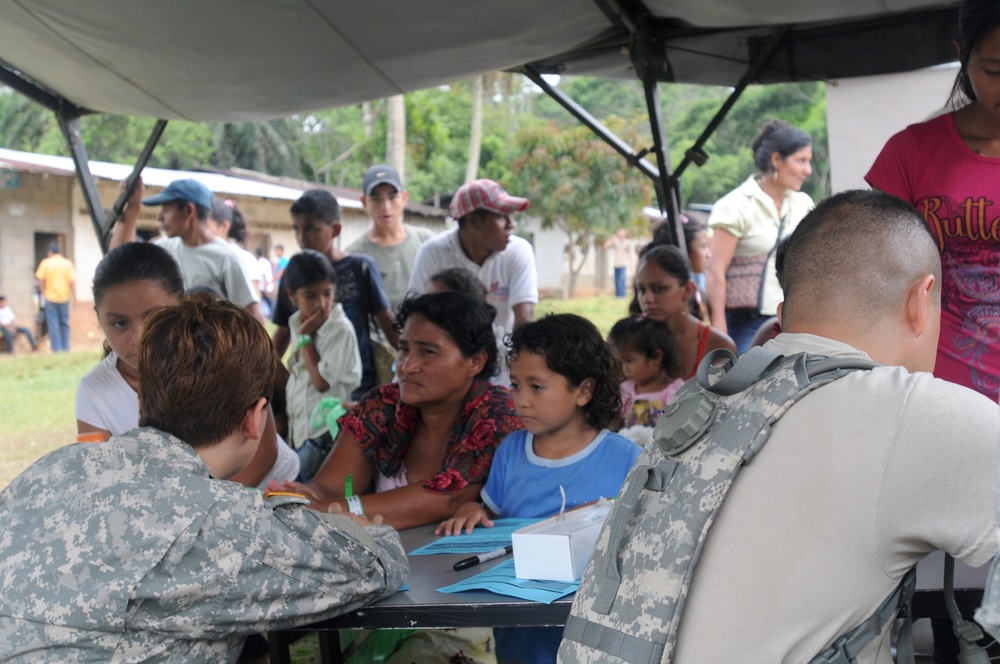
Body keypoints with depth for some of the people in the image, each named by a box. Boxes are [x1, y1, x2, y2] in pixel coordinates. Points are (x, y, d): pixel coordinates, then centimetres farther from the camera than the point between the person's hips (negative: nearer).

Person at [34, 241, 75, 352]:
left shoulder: (45, 263, -4)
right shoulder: (67, 263, -1)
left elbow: (40, 279, -9)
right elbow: (72, 280, -6)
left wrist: (43, 292, 3)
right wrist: (71, 293, 3)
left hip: (50, 297, -2)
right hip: (64, 297, 2)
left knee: (53, 324, 3)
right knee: (64, 323, 13)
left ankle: (56, 348, 2)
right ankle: (66, 347, 17)